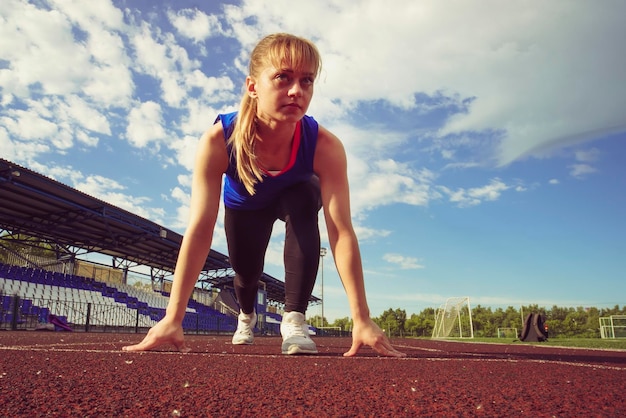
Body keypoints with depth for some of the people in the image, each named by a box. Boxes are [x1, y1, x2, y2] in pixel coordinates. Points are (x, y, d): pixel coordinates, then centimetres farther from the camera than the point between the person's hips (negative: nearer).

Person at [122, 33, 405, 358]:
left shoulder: (325, 147, -41)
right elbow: (200, 229, -42)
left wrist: (361, 319, -46)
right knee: (245, 271, 5)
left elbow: (341, 231, -43)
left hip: (295, 198, 0)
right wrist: (172, 318, -45)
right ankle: (247, 316, 46)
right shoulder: (217, 141, -41)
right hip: (244, 205, 1)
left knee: (304, 201, -34)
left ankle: (294, 318, -22)